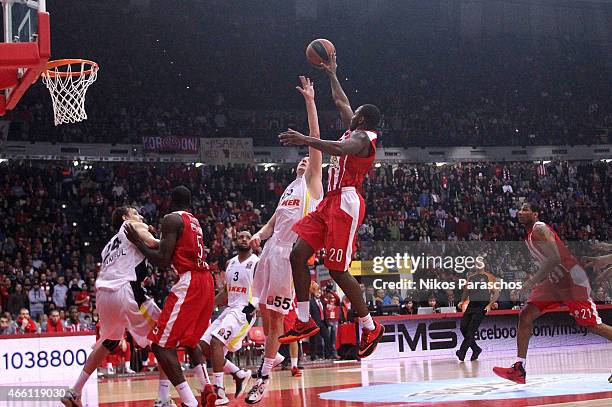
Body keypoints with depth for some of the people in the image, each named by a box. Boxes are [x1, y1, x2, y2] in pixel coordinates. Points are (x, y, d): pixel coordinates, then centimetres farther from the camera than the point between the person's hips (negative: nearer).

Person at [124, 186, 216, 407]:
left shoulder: (171, 219, -5)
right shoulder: (195, 222, 21)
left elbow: (163, 261, -12)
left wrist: (138, 241, 0)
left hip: (188, 284, -9)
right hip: (206, 281, 9)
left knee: (161, 345, -8)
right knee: (190, 340, 28)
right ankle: (208, 389, 12)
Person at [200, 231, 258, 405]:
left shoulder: (257, 263, -6)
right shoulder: (231, 263, 15)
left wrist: (255, 306, -25)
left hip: (244, 311, -8)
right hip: (229, 309, 8)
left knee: (216, 341, -26)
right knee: (204, 346, 0)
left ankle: (219, 392, -24)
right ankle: (240, 374, 14)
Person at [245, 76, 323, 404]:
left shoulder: (312, 184, 7)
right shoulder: (289, 191, 26)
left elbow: (315, 139, -1)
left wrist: (310, 102, -5)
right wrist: (260, 235, 1)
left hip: (291, 253, -7)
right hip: (271, 250, 7)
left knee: (276, 314, -7)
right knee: (264, 309, 10)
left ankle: (264, 377, -3)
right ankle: (272, 355, 30)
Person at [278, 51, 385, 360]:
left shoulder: (362, 137, -9)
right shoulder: (354, 130, 19)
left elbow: (340, 149, -31)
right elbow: (341, 103, 35)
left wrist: (306, 140, -36)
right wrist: (331, 74, 40)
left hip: (345, 204, -10)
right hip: (330, 202, 10)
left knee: (338, 270, -10)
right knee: (298, 255, -1)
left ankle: (371, 328, 1)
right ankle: (304, 322, 1)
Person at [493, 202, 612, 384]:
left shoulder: (539, 229, -16)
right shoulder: (530, 234, 13)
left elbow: (554, 259, -27)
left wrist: (532, 282, -26)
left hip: (572, 280, -9)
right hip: (554, 282, 9)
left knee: (592, 325, -8)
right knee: (526, 316, -1)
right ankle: (519, 369, -3)